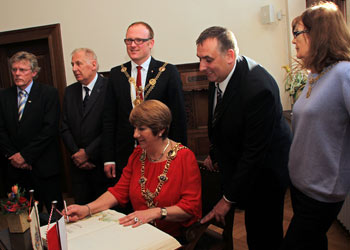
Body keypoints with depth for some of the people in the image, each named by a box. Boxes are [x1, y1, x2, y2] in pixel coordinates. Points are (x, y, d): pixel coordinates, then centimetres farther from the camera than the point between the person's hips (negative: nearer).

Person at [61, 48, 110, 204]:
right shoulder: (70, 91, 11)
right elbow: (65, 127, 10)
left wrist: (88, 153, -11)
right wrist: (76, 154, -3)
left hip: (102, 163, -5)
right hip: (78, 165, 5)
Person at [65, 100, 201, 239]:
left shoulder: (185, 157, -10)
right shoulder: (137, 154, 8)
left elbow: (191, 207, -13)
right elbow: (119, 191, 5)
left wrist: (156, 212, -23)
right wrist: (87, 209, -9)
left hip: (173, 238, -5)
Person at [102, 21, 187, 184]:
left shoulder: (168, 72, -4)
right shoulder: (116, 74, 6)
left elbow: (178, 117, -4)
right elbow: (109, 119, 6)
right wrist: (108, 158, 3)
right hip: (124, 157, 3)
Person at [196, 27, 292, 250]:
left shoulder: (258, 87, -32)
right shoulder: (218, 74, -7)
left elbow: (255, 152, -27)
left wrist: (229, 199, -20)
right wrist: (214, 154, 12)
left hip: (264, 172, -7)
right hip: (236, 164, 7)